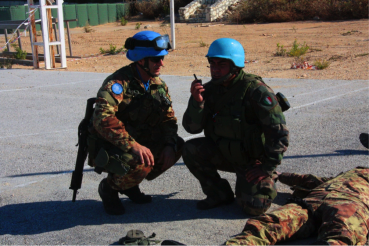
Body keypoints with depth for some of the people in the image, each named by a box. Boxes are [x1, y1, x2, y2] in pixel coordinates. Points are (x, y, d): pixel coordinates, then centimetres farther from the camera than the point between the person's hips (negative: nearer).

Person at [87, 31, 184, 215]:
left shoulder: (159, 85, 4)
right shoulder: (119, 82, -20)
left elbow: (169, 119, 6)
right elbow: (103, 118, -34)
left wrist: (169, 144, -15)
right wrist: (133, 146, -42)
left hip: (140, 143, 7)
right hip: (109, 148, -7)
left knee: (178, 145, -10)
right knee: (140, 165, -34)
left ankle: (130, 184, 7)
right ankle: (109, 187, 1)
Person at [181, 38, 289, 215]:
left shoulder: (256, 90, -20)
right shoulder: (210, 89, -4)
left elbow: (279, 132, -19)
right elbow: (192, 127, -7)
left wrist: (267, 167, -18)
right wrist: (197, 101, -25)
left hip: (254, 159, -5)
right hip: (225, 153, 5)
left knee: (254, 207, -18)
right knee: (190, 150, -17)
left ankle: (267, 182, 18)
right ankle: (219, 194, 2)